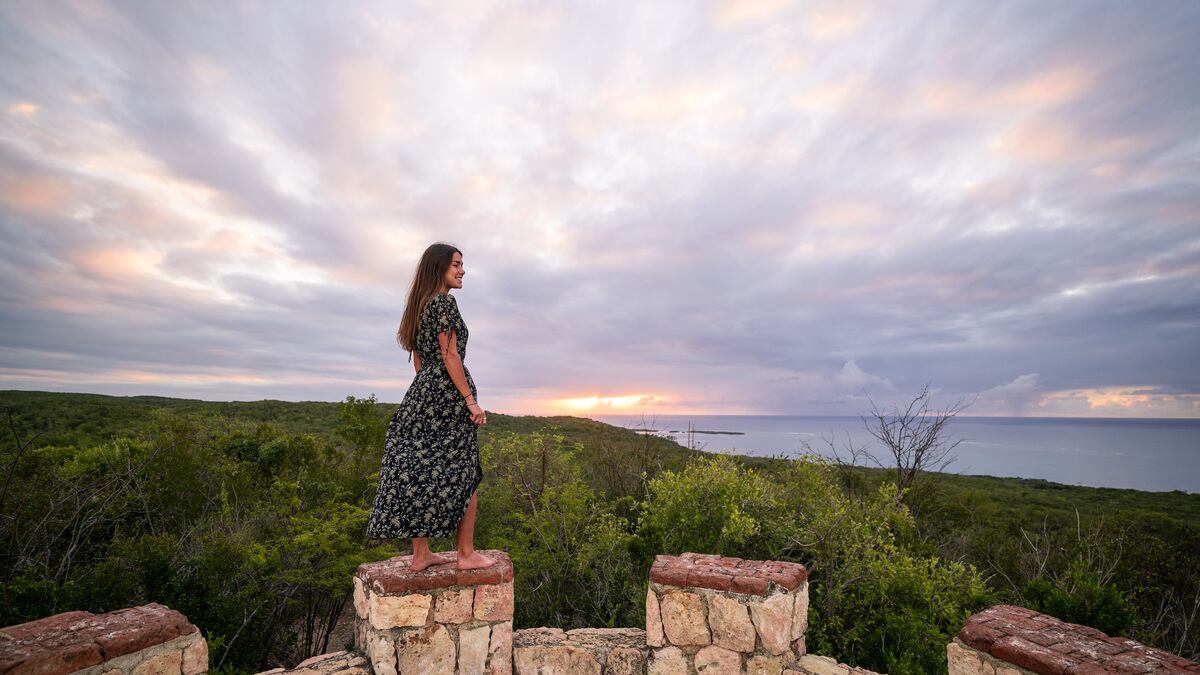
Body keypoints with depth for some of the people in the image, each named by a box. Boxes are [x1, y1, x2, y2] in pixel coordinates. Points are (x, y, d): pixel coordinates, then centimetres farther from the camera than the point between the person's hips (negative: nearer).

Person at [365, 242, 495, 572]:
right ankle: (466, 554, 10)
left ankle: (420, 555, 16)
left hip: (421, 391, 9)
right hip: (449, 393, -9)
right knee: (462, 475, 1)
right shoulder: (444, 301, -10)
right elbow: (450, 356, -16)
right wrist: (471, 401, -15)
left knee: (419, 471, 8)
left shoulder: (418, 305, 16)